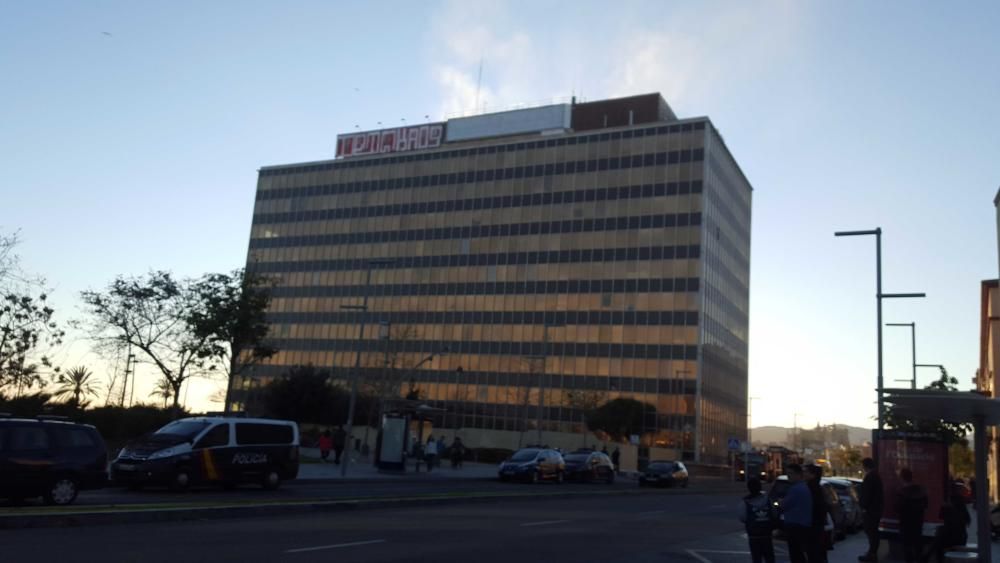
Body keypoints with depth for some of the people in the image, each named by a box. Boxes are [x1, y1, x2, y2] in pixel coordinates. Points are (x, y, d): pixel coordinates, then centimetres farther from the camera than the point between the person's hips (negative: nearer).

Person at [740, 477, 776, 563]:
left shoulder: (746, 502, -10)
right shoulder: (767, 499, -2)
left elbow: (742, 518, -12)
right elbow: (774, 516, -3)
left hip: (753, 534, -2)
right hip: (767, 534, 3)